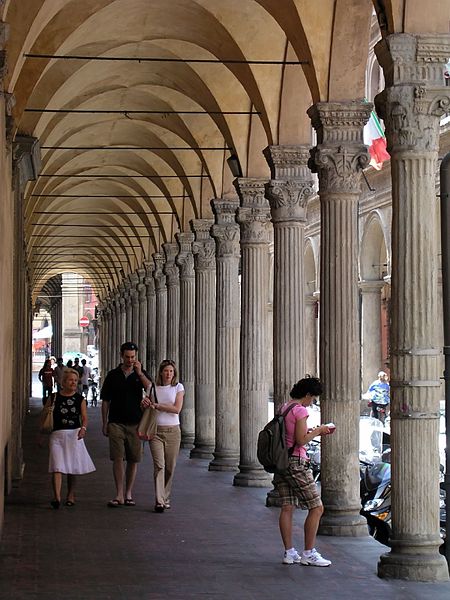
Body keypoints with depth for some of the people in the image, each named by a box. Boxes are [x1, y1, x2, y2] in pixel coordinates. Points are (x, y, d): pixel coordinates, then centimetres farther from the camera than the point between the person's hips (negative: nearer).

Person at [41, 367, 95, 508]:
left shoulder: (80, 399, 5)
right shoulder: (54, 398, 2)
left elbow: (84, 417, -2)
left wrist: (83, 428, -22)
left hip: (74, 435, 2)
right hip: (57, 435, -2)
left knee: (73, 467, 9)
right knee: (57, 466, -12)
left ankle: (70, 495, 24)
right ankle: (57, 497, -21)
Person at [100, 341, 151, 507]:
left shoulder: (141, 374, 8)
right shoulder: (113, 375, 6)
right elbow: (105, 401, 9)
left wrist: (139, 373, -23)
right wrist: (104, 424, 4)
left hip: (135, 423, 1)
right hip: (116, 423, -1)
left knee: (133, 460, 5)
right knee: (117, 458, -9)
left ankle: (128, 493, 16)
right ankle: (119, 495, -7)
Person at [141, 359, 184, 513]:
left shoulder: (178, 387, 4)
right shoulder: (154, 388, 7)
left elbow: (177, 409, -7)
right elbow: (149, 409, 11)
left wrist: (157, 405, -11)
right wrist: (145, 404, -12)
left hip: (173, 431, 0)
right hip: (156, 430, 0)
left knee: (170, 467, 4)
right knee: (159, 465, -11)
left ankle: (166, 498, 18)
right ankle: (159, 501, -15)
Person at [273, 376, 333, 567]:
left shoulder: (283, 408, 13)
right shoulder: (300, 410, -13)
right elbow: (301, 441, -18)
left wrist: (314, 431, 17)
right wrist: (318, 431, -4)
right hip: (296, 462, -9)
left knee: (287, 508, 9)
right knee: (316, 508, 0)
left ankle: (289, 553, 10)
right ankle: (308, 553, 2)